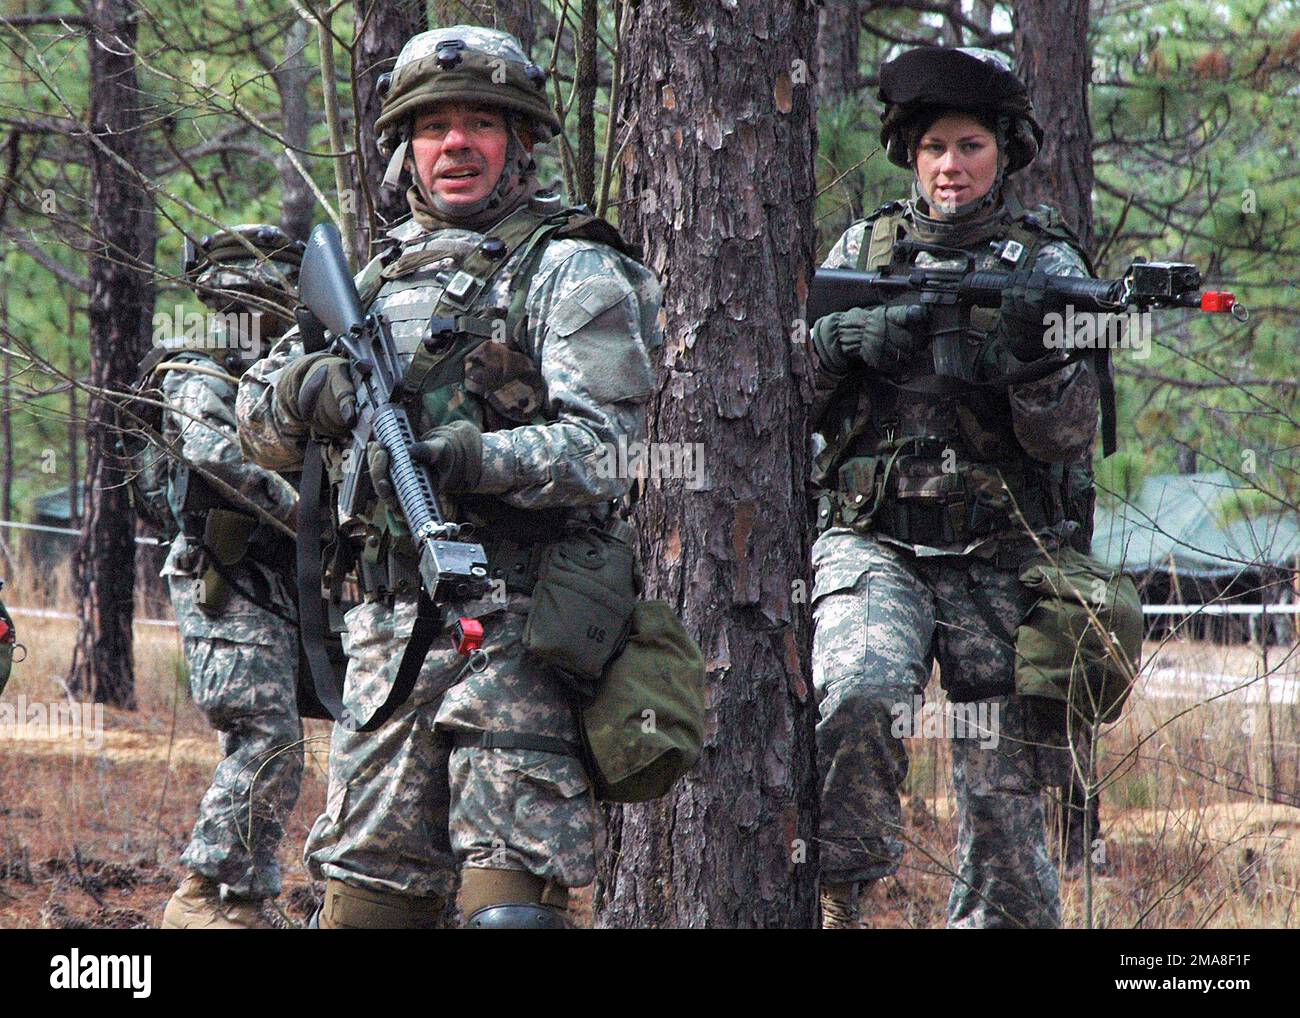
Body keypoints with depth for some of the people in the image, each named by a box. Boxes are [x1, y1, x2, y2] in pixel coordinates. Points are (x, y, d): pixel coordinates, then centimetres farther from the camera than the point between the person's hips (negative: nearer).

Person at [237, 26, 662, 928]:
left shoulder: (571, 270, 0)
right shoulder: (384, 276, 20)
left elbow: (603, 443, -11)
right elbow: (259, 418, 17)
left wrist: (481, 458, -28)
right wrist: (309, 390, -7)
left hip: (516, 624, -6)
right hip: (390, 623, 6)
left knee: (508, 900, -12)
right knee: (368, 891, 7)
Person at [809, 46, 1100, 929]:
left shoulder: (1047, 265, 4)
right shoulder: (865, 250, 9)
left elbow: (1066, 435, -4)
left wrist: (1031, 354, -23)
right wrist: (847, 341, -11)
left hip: (1001, 559, 0)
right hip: (873, 542, 0)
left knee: (1004, 798, -1)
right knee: (858, 699, -28)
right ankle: (834, 894, -10)